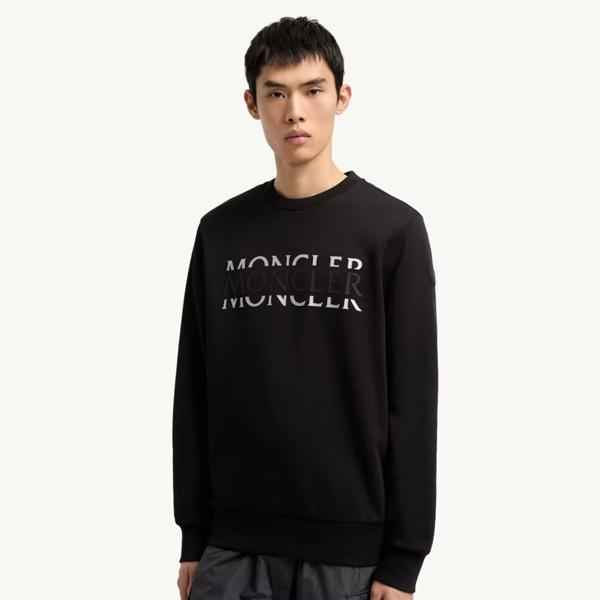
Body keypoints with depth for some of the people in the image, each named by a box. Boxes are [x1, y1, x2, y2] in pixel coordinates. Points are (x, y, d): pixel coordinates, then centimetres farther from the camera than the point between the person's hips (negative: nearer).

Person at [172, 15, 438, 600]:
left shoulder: (393, 228, -3)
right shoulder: (220, 232, 6)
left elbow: (412, 404, -5)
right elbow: (195, 393, 9)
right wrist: (193, 535, 7)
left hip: (350, 548, -2)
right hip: (234, 544, 3)